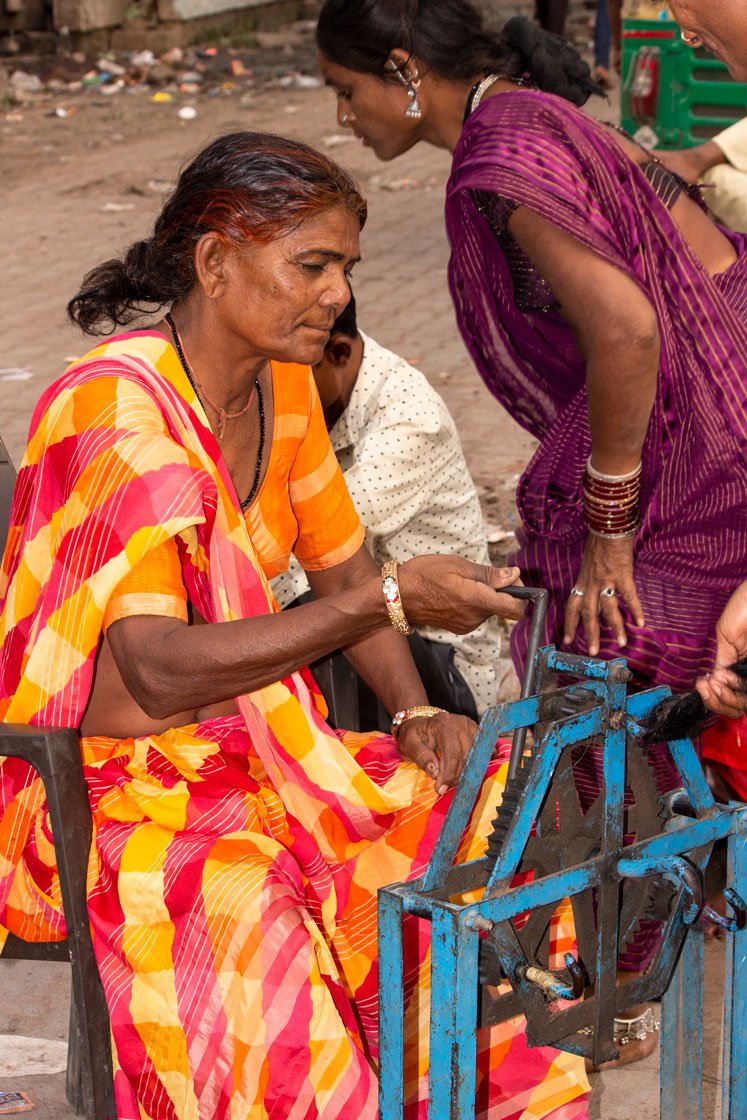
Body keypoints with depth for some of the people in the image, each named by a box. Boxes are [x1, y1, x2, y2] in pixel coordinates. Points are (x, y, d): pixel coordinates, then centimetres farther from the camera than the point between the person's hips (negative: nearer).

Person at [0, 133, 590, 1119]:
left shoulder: (280, 382, 3)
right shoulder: (116, 409, -22)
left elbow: (340, 561, 15)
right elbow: (159, 670, -28)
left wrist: (416, 715, -2)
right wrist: (389, 600, -31)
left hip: (243, 745, 8)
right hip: (99, 784, -7)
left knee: (482, 826, -7)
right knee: (244, 923, -32)